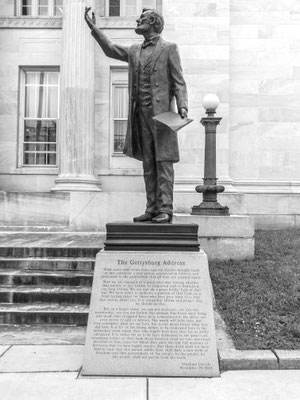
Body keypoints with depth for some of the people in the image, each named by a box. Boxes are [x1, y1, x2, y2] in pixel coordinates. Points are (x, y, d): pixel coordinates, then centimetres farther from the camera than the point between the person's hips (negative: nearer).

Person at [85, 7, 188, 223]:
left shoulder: (169, 48, 4)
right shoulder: (134, 51, 19)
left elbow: (179, 82, -2)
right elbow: (110, 49, 33)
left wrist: (182, 106, -17)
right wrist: (94, 28, 27)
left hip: (161, 112, -6)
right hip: (140, 114, 6)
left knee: (163, 161, -7)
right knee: (148, 164, 5)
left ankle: (165, 210, -6)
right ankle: (151, 209, 9)